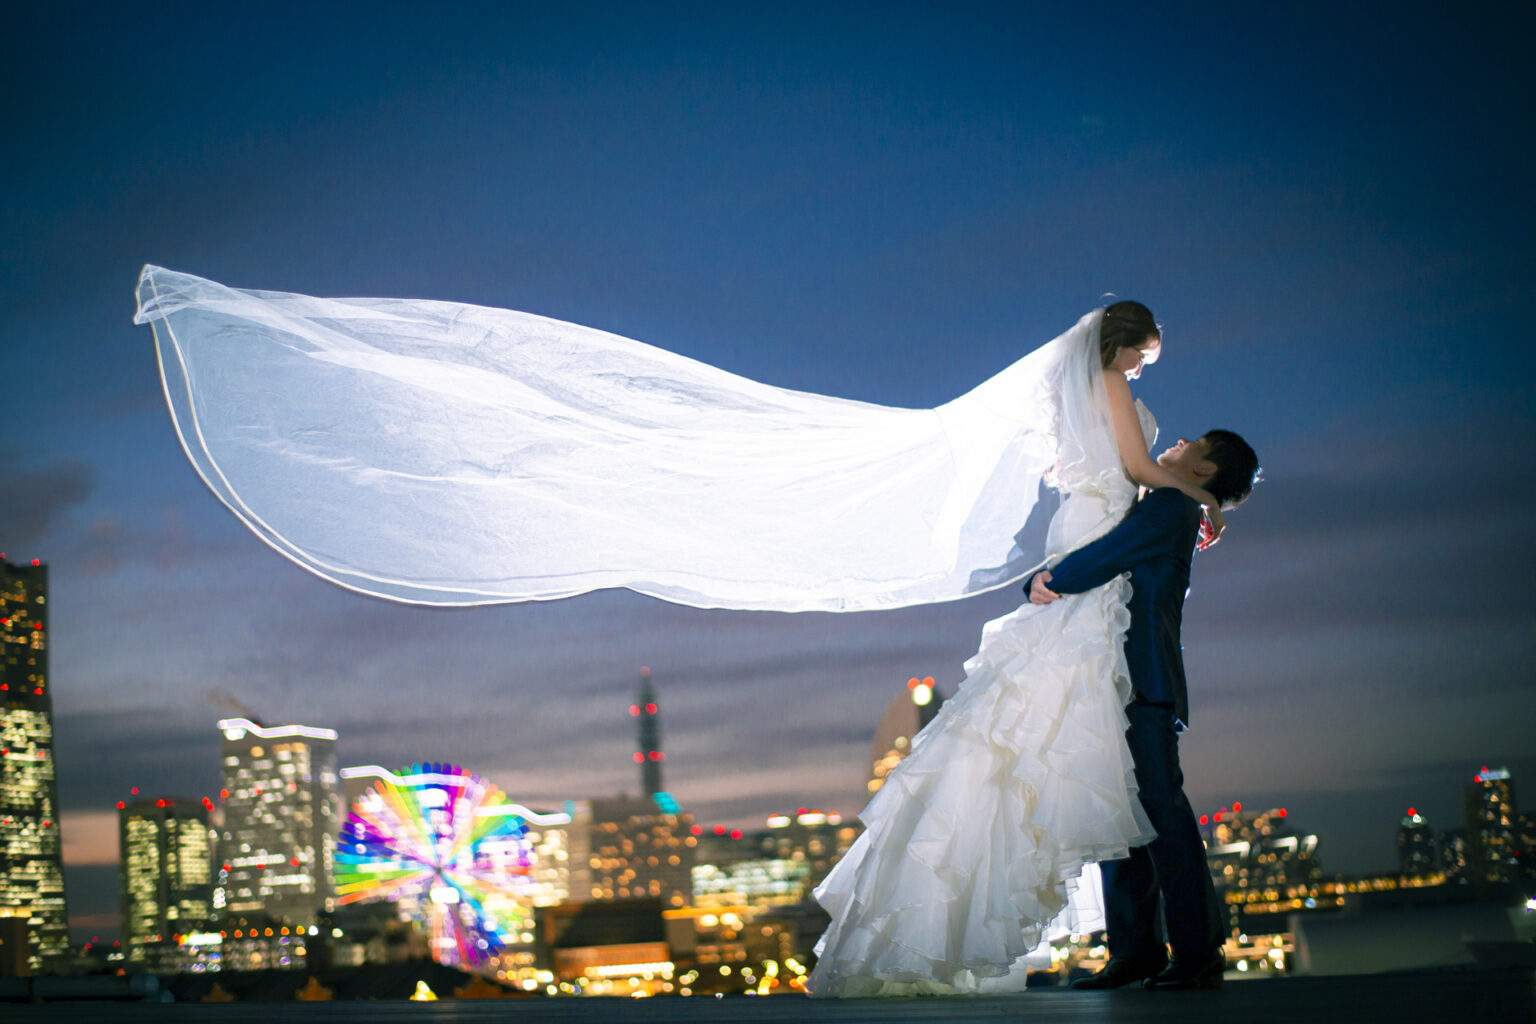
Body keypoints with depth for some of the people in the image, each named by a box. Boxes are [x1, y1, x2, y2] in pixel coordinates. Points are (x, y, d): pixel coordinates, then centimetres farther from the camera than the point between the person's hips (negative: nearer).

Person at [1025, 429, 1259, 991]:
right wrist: (1038, 583, 1)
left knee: (1161, 809, -11)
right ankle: (1135, 948, 9)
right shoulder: (1146, 507, 26)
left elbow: (1108, 556, -13)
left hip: (1145, 682, -9)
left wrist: (1053, 583, 0)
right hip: (1114, 685, 9)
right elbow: (1082, 560, 22)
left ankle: (1197, 954, -10)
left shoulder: (1172, 505, -2)